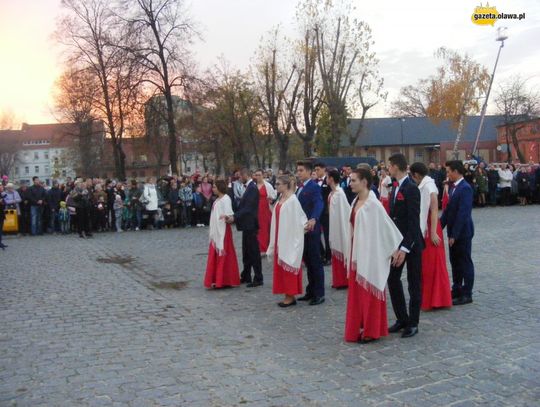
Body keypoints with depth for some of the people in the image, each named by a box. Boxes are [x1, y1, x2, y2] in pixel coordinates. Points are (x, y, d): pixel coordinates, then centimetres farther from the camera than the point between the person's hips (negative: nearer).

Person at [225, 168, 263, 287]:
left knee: (254, 252, -2)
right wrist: (233, 216, 9)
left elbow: (248, 208, -24)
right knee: (246, 252, 16)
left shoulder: (252, 188, -18)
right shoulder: (249, 187, 12)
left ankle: (258, 279, 6)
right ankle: (246, 276, 26)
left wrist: (234, 217, -26)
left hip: (250, 225, -10)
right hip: (247, 225, 10)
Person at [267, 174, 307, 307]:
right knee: (281, 267, 10)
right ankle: (288, 295, 18)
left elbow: (297, 219, -14)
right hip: (280, 239, 8)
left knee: (288, 266, -1)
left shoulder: (292, 200, -14)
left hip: (289, 239, -8)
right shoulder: (280, 199, 11)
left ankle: (291, 296, 9)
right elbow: (277, 218, 10)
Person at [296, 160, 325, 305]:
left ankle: (319, 294, 8)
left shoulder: (314, 187, -13)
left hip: (311, 229, -8)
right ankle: (310, 291, 24)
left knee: (315, 262, 0)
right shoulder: (300, 187, 14)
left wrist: (313, 219, -45)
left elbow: (319, 204, -29)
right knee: (307, 261, 14)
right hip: (302, 229, 8)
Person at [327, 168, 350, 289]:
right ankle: (338, 280, 22)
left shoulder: (339, 193, -19)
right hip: (334, 226, 8)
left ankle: (344, 281, 11)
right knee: (336, 253, 13)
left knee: (342, 252, 1)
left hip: (340, 227, -8)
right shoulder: (332, 192, 5)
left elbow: (343, 212, -18)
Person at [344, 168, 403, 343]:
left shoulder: (373, 204, -17)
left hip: (369, 254, -8)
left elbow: (387, 227, -15)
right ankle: (360, 328, 26)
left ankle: (371, 331, 15)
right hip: (356, 252, 8)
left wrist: (396, 249, -10)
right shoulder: (356, 202, 8)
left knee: (369, 293, 3)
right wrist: (353, 253, 12)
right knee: (357, 292, 14)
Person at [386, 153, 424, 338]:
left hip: (411, 243, -8)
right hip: (396, 241, 8)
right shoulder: (395, 187, 9)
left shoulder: (411, 188, -17)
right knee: (392, 279, 10)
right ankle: (402, 318, 24)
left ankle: (413, 323, 17)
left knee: (413, 283, 5)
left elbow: (414, 221, -21)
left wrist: (405, 248, -24)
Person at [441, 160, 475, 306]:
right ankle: (456, 290, 27)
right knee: (455, 261, 16)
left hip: (463, 232, -9)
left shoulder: (465, 188, -18)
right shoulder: (454, 188, 11)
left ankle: (467, 294, 10)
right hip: (454, 232, 9)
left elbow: (463, 213, -22)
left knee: (465, 262, 1)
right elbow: (448, 210, 14)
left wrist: (454, 234, -22)